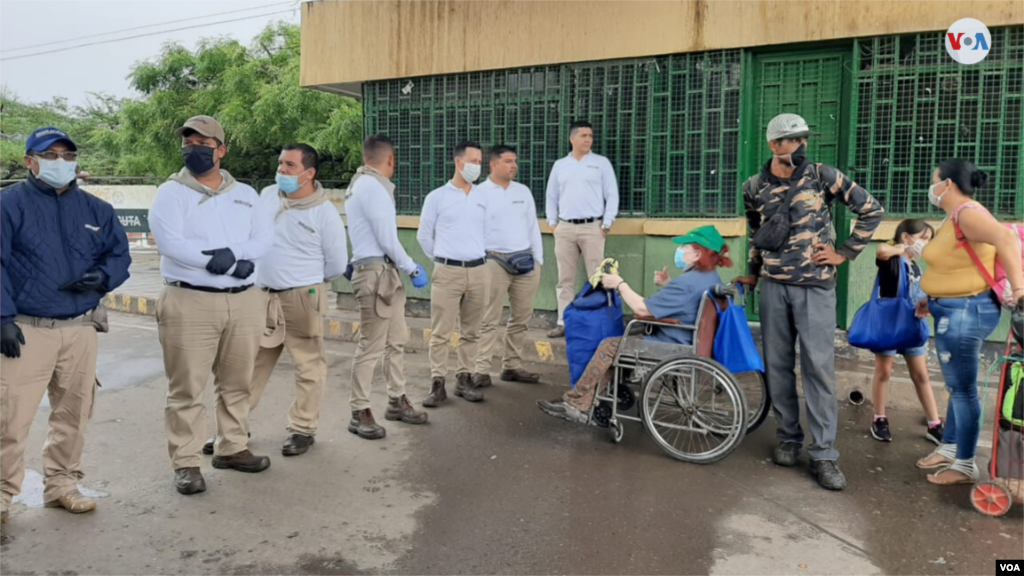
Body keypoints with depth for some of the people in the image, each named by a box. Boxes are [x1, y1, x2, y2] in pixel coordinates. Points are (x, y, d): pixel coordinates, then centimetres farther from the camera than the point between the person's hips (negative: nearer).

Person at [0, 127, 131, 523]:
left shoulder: (96, 209, 11)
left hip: (81, 330, 4)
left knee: (73, 414, 11)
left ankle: (61, 485, 25)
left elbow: (120, 253, 13)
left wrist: (102, 277, -9)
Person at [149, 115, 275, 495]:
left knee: (236, 383, 14)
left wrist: (229, 253, -18)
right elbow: (170, 242, -15)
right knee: (187, 388, 0)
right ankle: (186, 463, 10)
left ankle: (232, 448, 28)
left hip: (244, 301, 4)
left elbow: (264, 237, 0)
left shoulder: (245, 194, 13)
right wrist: (227, 261, -19)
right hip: (190, 303, -4)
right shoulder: (171, 192, 0)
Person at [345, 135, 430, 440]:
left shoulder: (362, 183, 17)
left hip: (385, 271, 10)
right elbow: (387, 239, -16)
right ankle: (360, 413, 3)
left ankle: (397, 401, 25)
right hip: (375, 272, -10)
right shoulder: (372, 186, -14)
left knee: (397, 340, 15)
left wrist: (404, 268, 16)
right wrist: (412, 268, -5)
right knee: (372, 345, -5)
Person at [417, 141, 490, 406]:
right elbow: (424, 235, 6)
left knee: (471, 332, 9)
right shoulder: (437, 197, -1)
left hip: (477, 271, 4)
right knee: (441, 332, -2)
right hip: (447, 271, -3)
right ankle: (438, 384, 4)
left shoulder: (483, 198, 10)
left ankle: (464, 378, 20)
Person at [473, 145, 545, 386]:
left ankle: (512, 366, 20)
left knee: (521, 319, 9)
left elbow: (533, 227, 15)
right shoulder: (480, 193, -1)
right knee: (489, 320, -3)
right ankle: (481, 370, 0)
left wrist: (538, 260, 10)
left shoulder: (524, 191, 14)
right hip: (494, 261, -5)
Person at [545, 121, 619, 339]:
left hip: (592, 227, -3)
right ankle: (564, 323, 10)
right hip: (565, 228, 3)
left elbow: (612, 195, 1)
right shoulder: (559, 165, 13)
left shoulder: (601, 163, 4)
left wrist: (607, 224, -5)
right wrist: (552, 222, 9)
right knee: (565, 279, 5)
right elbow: (552, 196, 17)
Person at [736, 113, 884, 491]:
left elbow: (872, 210, 3)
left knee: (819, 367, -6)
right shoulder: (754, 188, 4)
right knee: (777, 366, 6)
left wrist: (845, 253, 0)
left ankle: (823, 454, 1)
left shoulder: (823, 176, -4)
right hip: (774, 286, 3)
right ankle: (788, 438, 21)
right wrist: (752, 273, 21)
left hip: (815, 285, -2)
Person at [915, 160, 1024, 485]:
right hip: (955, 311, 10)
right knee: (957, 386, 18)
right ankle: (949, 449, 30)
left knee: (963, 389, -1)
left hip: (964, 312, -10)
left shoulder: (967, 213, -18)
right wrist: (933, 299, 21)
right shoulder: (955, 216, 13)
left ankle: (966, 465, 10)